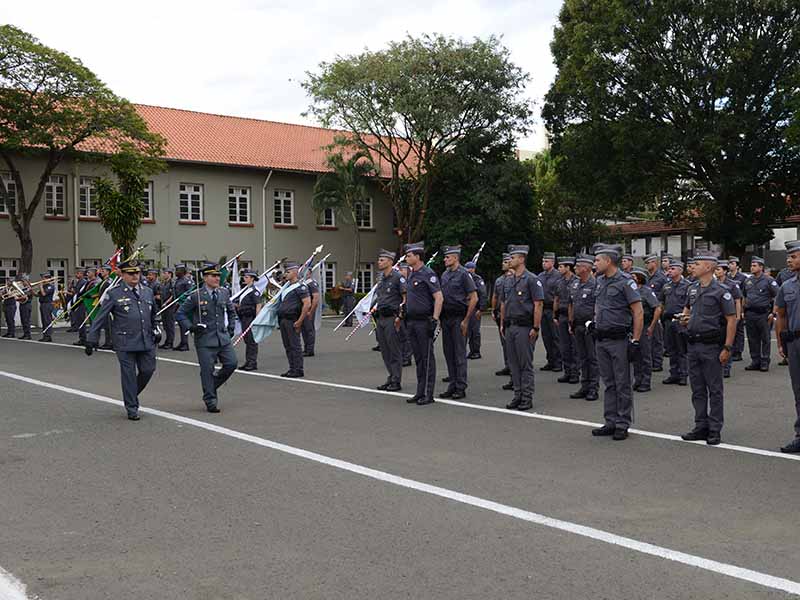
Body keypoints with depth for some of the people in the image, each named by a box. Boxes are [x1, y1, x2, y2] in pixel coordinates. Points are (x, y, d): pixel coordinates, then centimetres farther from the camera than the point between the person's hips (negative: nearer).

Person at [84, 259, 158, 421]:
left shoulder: (148, 292, 10)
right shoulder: (114, 294, -4)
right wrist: (91, 339, -6)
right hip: (125, 344, -4)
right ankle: (132, 408, 15)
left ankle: (132, 396, 32)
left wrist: (155, 332, 22)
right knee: (129, 375, 2)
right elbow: (99, 318, -3)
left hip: (146, 342, 4)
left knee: (148, 371, 5)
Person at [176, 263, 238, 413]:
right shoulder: (196, 296, -7)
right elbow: (180, 313, 0)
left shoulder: (224, 292, 6)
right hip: (205, 339, -4)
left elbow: (231, 312, 22)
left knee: (231, 363, -3)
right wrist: (190, 327, -11)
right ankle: (210, 401, 11)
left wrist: (230, 327, 12)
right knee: (207, 370, 0)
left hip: (223, 337, 4)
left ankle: (212, 385, 22)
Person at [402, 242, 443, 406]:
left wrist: (434, 320, -21)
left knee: (427, 358, -3)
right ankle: (420, 392, 18)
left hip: (424, 322, -9)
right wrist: (403, 315, 19)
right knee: (418, 358, 12)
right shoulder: (410, 275, 14)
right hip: (412, 322, 9)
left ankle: (428, 394, 2)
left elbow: (439, 298, -17)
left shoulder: (428, 274, -12)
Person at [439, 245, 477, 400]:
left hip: (458, 319, -7)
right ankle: (452, 385, 16)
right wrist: (440, 318, 11)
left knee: (460, 353, -4)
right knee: (448, 353, 9)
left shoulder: (463, 274, -9)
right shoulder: (444, 274, 13)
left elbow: (474, 298, -12)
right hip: (446, 317, 7)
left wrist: (466, 320, -14)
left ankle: (461, 388, 1)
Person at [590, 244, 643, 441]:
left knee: (622, 384, 1)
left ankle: (623, 425, 7)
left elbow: (638, 312, -13)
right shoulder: (600, 282, 11)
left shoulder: (625, 282, -11)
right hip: (601, 340, 7)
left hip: (619, 341, -7)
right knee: (608, 383, 12)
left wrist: (635, 340, -15)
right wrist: (595, 321, 18)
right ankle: (610, 423, 18)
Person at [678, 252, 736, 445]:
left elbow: (731, 320, -11)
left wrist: (727, 348, -16)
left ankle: (715, 430, 7)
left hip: (711, 345, -7)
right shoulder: (692, 289, 11)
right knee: (697, 389, 11)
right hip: (693, 344, 7)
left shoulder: (720, 291, -10)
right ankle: (701, 427, 19)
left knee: (714, 389, 1)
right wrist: (683, 318, 5)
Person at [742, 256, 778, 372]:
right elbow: (743, 296, 24)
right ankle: (755, 362, 15)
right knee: (752, 339, 8)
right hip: (750, 314, 5)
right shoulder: (748, 281, 13)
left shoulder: (769, 280, -4)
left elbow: (777, 297, -6)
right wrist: (742, 311, 16)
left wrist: (773, 313, -11)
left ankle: (765, 362, 6)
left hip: (764, 314, -5)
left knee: (765, 339, 1)